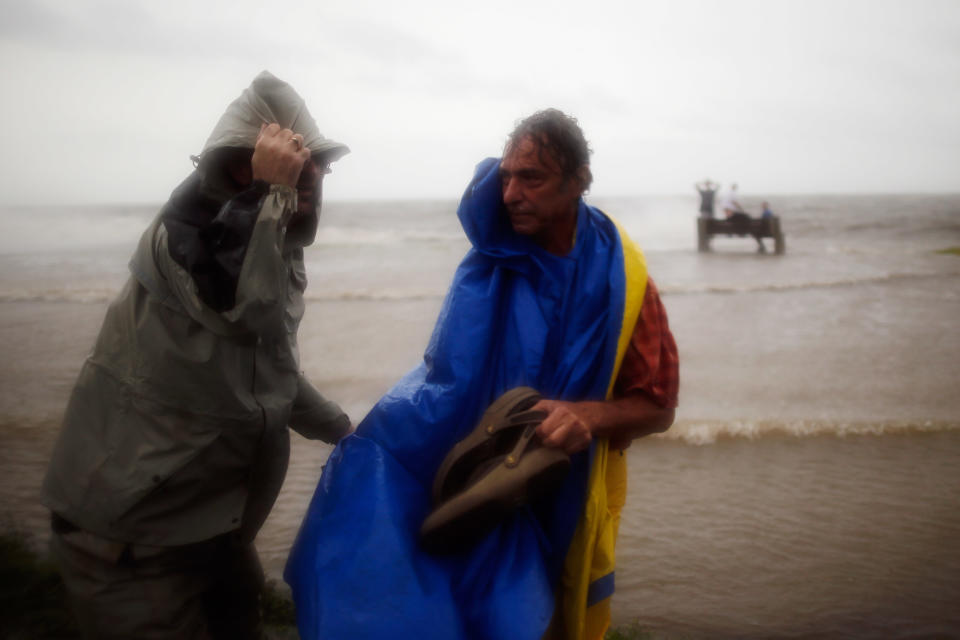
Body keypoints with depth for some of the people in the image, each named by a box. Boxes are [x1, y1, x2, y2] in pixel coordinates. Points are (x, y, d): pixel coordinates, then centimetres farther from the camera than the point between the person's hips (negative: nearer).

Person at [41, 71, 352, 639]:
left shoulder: (280, 249, 7)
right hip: (128, 513, -8)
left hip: (209, 505, 8)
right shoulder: (187, 228, -18)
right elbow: (249, 311, -41)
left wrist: (345, 431, 20)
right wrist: (271, 191, -34)